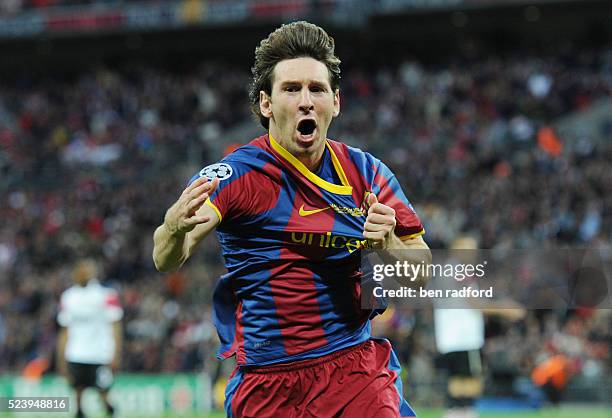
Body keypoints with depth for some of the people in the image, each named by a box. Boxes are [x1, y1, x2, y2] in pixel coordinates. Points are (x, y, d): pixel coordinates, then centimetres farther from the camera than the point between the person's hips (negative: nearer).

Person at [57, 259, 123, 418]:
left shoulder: (107, 295, -2)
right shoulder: (68, 297, 11)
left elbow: (115, 327, -4)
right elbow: (65, 331, 16)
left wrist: (116, 356, -11)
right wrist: (61, 359, 13)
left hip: (101, 356, -4)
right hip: (76, 356, 4)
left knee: (104, 395, -4)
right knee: (78, 392, 3)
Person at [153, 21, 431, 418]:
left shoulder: (366, 173, 4)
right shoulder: (238, 173, -8)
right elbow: (167, 261, -19)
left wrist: (385, 247, -14)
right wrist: (175, 227, -42)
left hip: (356, 369, 2)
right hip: (264, 382, -2)